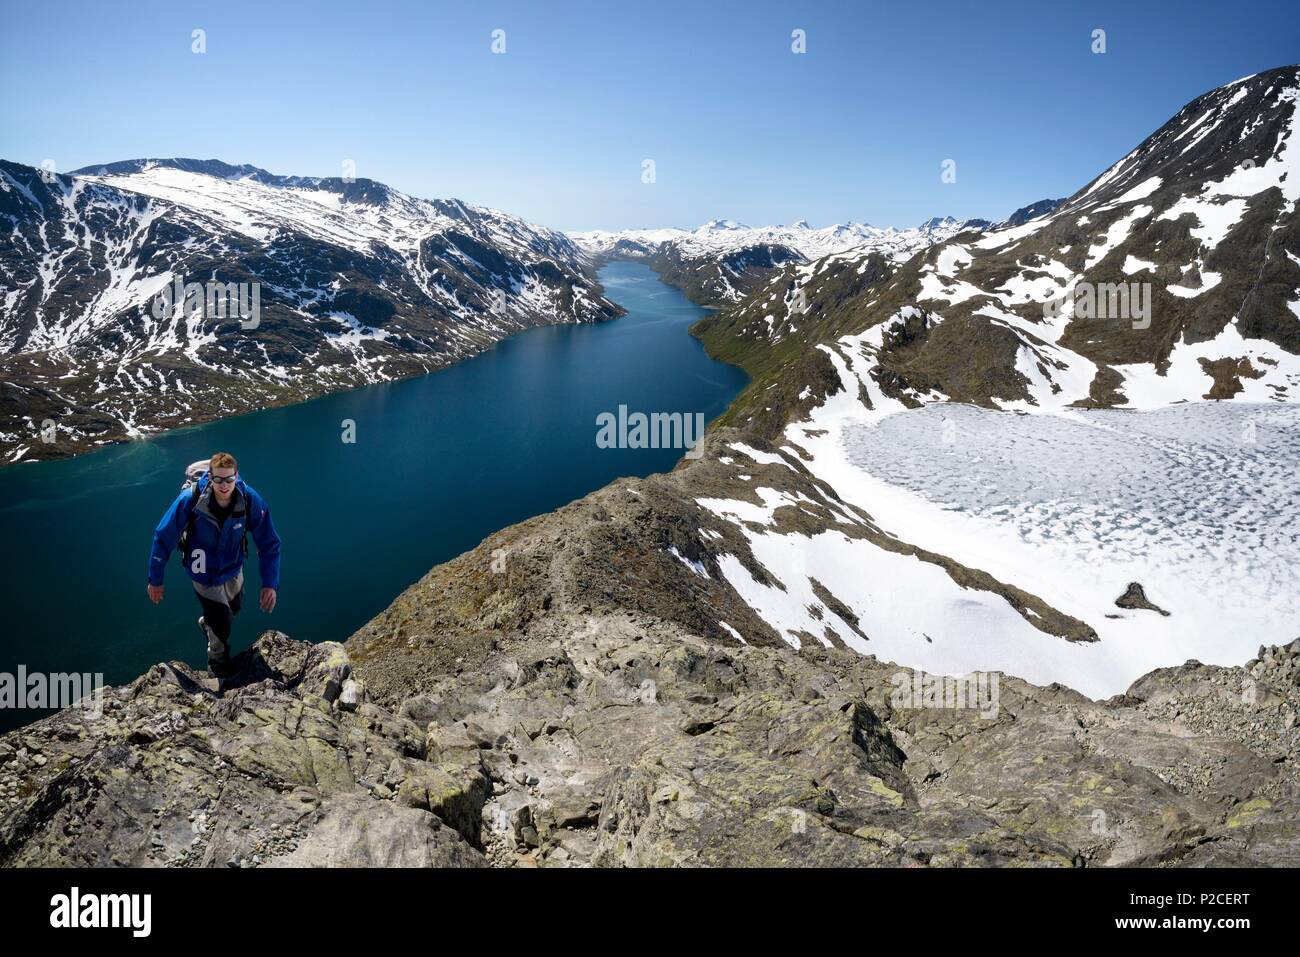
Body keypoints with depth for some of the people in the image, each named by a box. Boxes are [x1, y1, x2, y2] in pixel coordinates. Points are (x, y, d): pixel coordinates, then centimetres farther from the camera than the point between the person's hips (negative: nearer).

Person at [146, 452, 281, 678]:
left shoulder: (251, 501, -26)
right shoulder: (190, 499, -30)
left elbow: (269, 544, -17)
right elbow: (163, 538, -18)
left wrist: (270, 583, -23)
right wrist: (155, 580, -11)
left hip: (234, 570, 3)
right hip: (205, 574, -3)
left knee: (233, 610, 28)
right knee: (222, 626, 2)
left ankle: (207, 623, 64)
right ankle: (218, 660, 37)